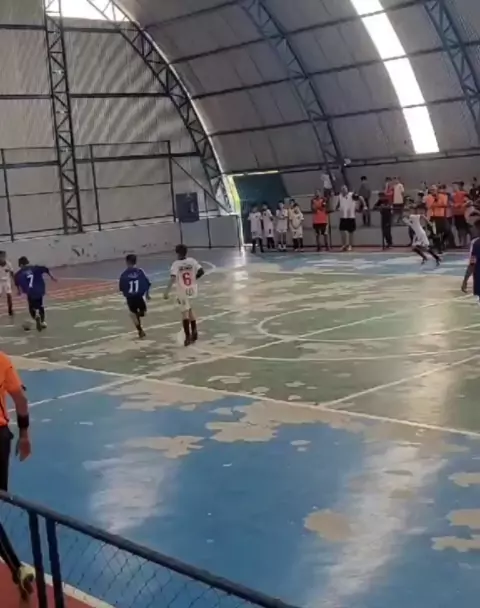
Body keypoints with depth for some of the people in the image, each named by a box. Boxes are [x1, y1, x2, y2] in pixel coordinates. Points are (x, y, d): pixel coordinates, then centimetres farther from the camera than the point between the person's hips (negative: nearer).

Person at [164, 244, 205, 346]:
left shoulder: (176, 264, -13)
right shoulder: (192, 261, -4)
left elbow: (172, 278, -25)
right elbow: (201, 272, -8)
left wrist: (167, 292, -28)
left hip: (182, 292, -3)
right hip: (192, 290, 3)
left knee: (185, 312, 5)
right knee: (190, 310, 23)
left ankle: (188, 336, 2)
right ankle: (194, 332, 27)